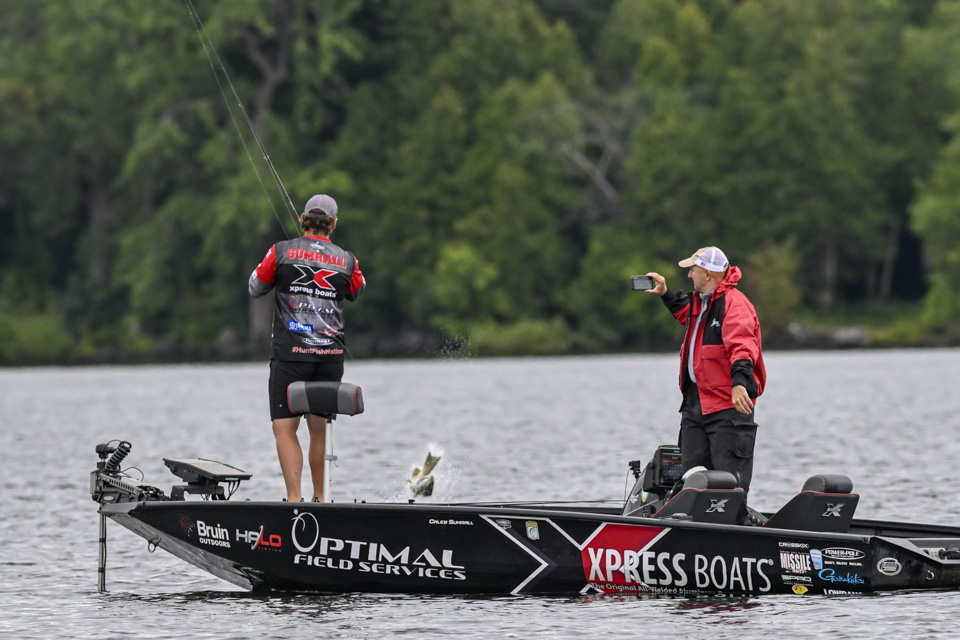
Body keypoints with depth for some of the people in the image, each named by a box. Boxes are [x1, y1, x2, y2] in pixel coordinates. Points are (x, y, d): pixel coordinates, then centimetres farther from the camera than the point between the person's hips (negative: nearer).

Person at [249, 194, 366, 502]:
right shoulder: (347, 261, 4)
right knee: (319, 428, 15)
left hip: (290, 353, -3)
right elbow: (358, 291, 24)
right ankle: (319, 499, 19)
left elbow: (255, 289, 13)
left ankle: (294, 498, -19)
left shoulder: (282, 252, -1)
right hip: (331, 357, 3)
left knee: (285, 429, -5)